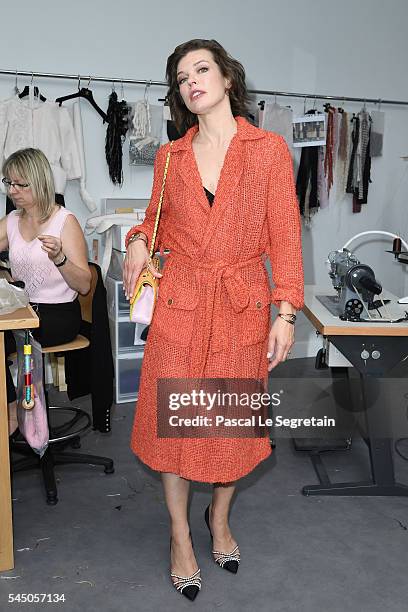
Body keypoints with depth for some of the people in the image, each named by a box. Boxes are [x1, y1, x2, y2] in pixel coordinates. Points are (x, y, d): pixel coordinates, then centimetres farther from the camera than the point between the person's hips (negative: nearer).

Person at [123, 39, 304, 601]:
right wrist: (139, 241, -3)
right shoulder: (170, 156, 6)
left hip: (243, 306, -1)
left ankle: (220, 517, 39)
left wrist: (285, 311, -8)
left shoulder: (269, 150, -1)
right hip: (179, 303, 2)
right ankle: (181, 538, 28)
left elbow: (284, 237, -2)